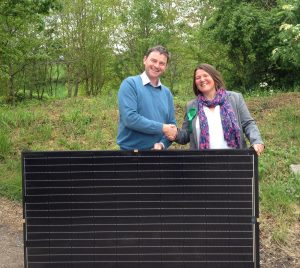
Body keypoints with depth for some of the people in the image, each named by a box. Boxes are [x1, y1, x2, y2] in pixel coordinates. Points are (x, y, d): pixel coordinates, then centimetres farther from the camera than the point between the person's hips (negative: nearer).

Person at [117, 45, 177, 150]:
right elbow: (130, 118, -20)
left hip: (158, 150, 5)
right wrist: (162, 128, -16)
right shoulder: (130, 84, -8)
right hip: (130, 150, -4)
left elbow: (172, 125, 8)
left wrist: (162, 144, -11)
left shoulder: (167, 92, 7)